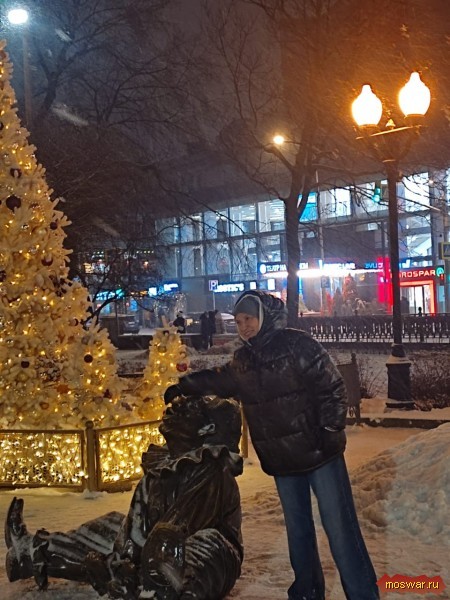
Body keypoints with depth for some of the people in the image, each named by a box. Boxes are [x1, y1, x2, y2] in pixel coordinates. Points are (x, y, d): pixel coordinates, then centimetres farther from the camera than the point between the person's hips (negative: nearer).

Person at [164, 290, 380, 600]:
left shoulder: (298, 345, -11)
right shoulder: (242, 360, 8)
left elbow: (333, 387, -12)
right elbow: (218, 380, 28)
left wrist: (330, 429, -16)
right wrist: (184, 386, 30)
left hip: (319, 452, -6)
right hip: (282, 460, 6)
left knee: (340, 527, -5)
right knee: (297, 529, 18)